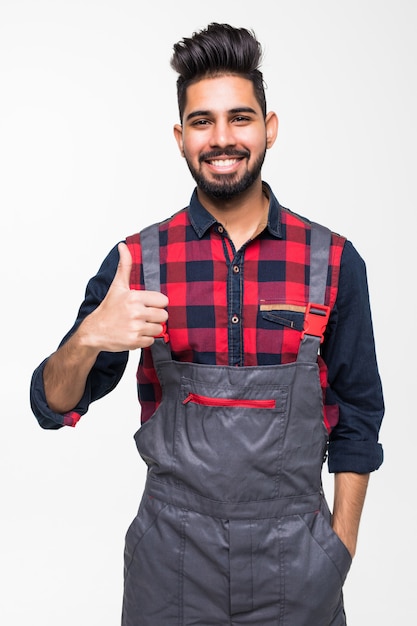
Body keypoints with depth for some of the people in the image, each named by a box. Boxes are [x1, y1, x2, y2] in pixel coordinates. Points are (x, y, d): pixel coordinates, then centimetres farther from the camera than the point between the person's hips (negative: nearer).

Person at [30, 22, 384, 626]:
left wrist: (342, 546, 1)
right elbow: (53, 406, -3)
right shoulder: (138, 260, -6)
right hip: (172, 553, 0)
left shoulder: (334, 261, -5)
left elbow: (357, 416, 2)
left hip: (296, 554, 1)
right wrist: (89, 338, -23)